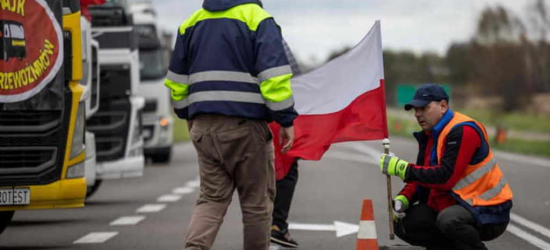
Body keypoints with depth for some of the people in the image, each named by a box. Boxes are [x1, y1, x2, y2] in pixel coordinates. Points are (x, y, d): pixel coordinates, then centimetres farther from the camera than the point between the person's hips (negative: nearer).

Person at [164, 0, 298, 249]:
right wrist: (287, 120, -9)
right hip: (246, 125, -5)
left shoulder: (192, 22, 12)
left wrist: (187, 115, 27)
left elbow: (177, 78, 16)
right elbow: (274, 74, -13)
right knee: (256, 200, 8)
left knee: (211, 198, 8)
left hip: (203, 125, 5)